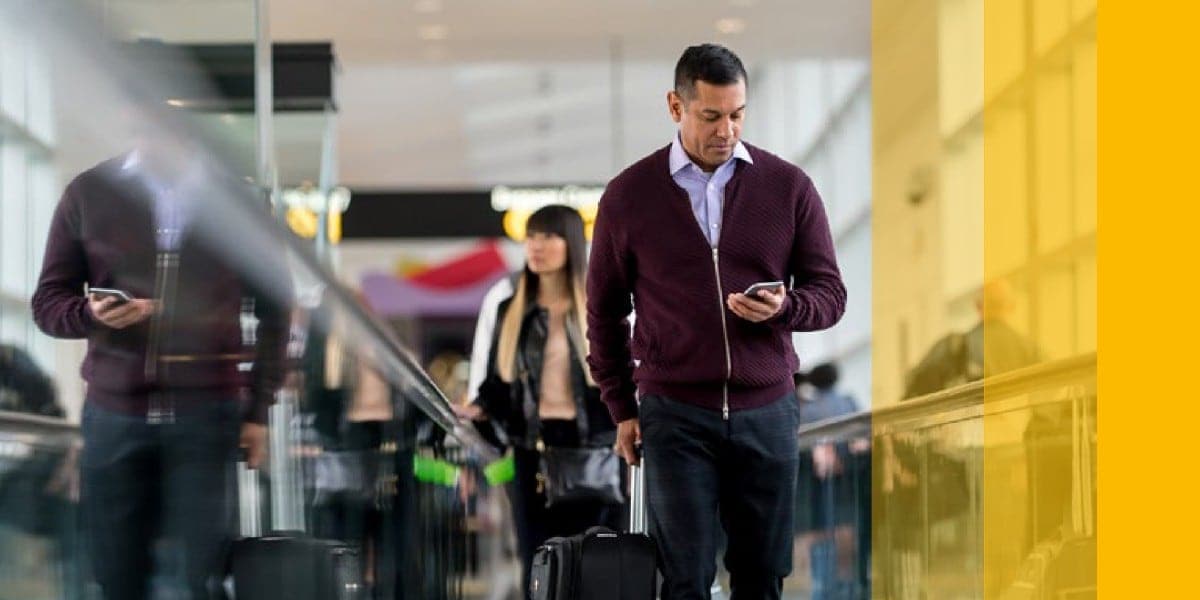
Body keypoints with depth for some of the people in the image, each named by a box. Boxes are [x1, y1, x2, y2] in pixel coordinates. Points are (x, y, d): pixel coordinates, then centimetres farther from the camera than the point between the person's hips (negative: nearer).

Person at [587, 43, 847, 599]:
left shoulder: (788, 185, 2)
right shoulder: (628, 195, 1)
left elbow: (830, 293, 5)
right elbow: (605, 310, 10)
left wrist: (783, 308, -17)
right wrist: (621, 408, 8)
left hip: (768, 412, 1)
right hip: (674, 417, -1)